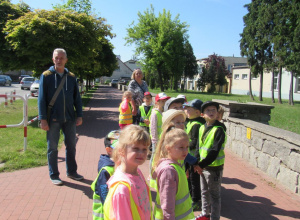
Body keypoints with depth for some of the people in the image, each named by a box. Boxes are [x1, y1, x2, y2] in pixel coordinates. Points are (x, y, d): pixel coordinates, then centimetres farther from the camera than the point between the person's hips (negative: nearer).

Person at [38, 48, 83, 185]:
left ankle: (71, 172, 28)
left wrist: (79, 115, 2)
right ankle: (54, 175, 20)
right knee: (52, 148, 7)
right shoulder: (46, 76, -2)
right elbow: (42, 98, -5)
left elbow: (77, 98, 9)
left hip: (69, 119, 3)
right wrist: (43, 119, -11)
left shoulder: (71, 77, 7)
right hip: (53, 119, -3)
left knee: (71, 146, 11)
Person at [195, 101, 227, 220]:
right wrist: (197, 162, 4)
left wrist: (201, 165, -24)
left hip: (214, 167, -7)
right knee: (204, 192, 21)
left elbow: (215, 151, -23)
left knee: (214, 195, 8)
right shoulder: (202, 128, 4)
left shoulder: (219, 129, -18)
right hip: (203, 166, 7)